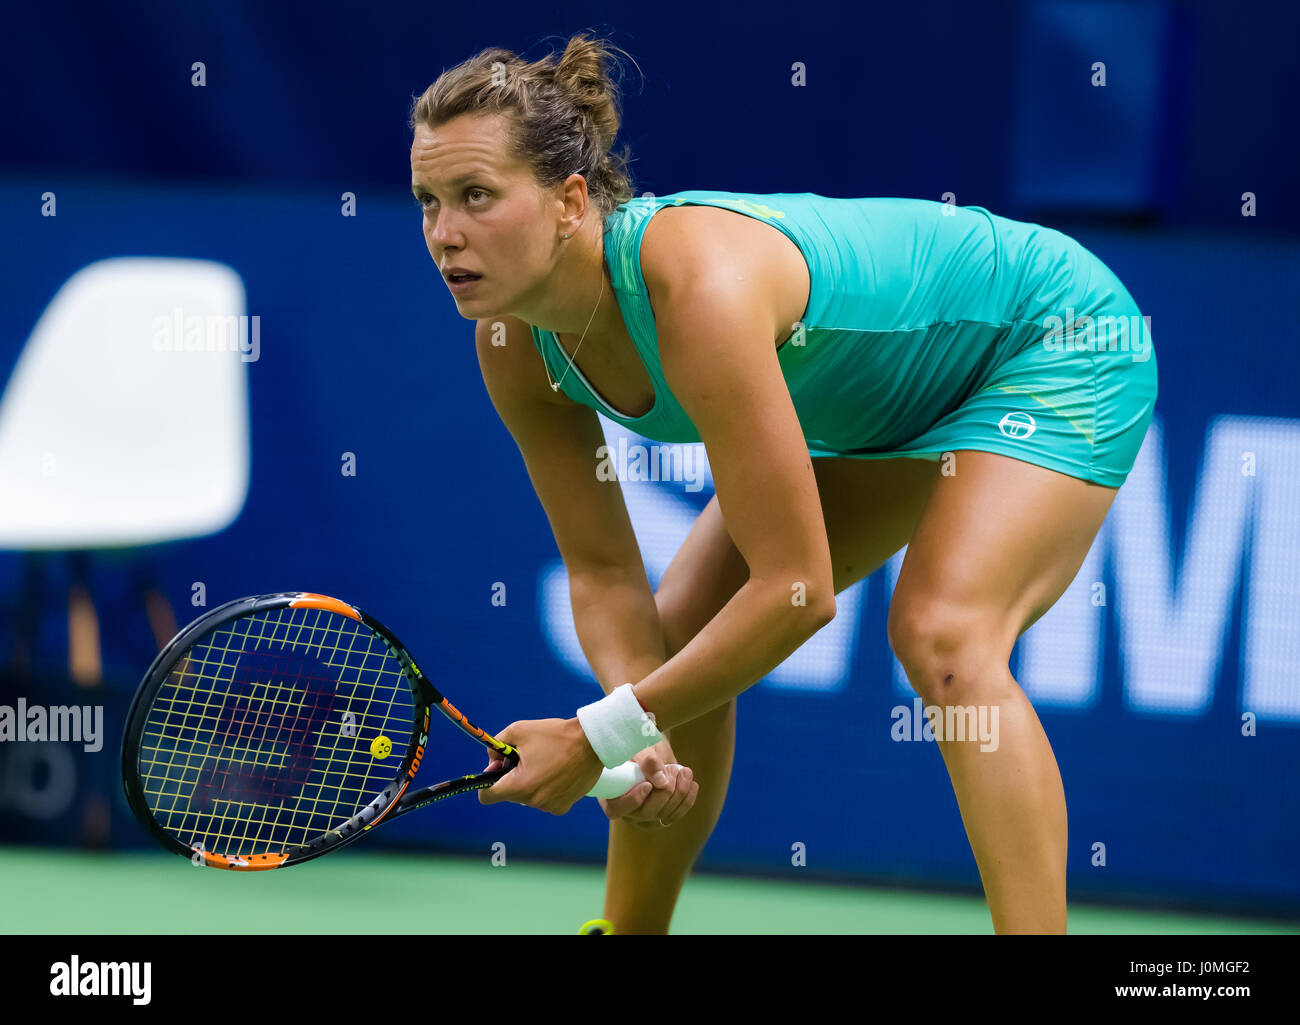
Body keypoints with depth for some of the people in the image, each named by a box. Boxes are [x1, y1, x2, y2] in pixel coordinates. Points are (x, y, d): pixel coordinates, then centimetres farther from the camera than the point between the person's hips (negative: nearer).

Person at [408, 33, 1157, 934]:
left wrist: (602, 735, -32)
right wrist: (644, 734, -27)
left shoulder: (697, 287, -40)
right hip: (878, 400, 8)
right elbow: (603, 574, -8)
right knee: (674, 644, 5)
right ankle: (628, 929, 23)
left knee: (941, 636, -29)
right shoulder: (516, 342, -17)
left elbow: (797, 591, -37)